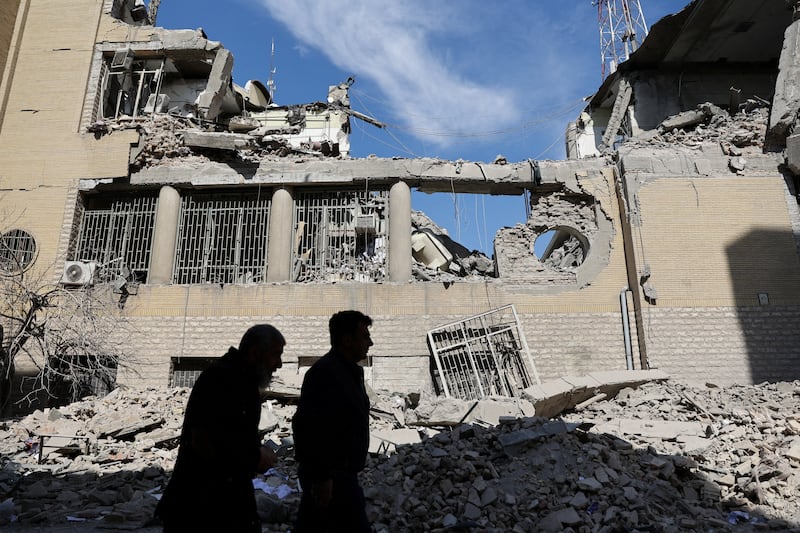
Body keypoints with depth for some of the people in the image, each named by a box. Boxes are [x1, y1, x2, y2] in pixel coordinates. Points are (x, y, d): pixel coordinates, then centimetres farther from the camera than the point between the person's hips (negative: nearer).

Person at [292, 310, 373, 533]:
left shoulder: (348, 371, 13)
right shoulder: (325, 372, -20)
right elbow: (311, 428, -26)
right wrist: (322, 476, -26)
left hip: (338, 471, 10)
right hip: (331, 476, -10)